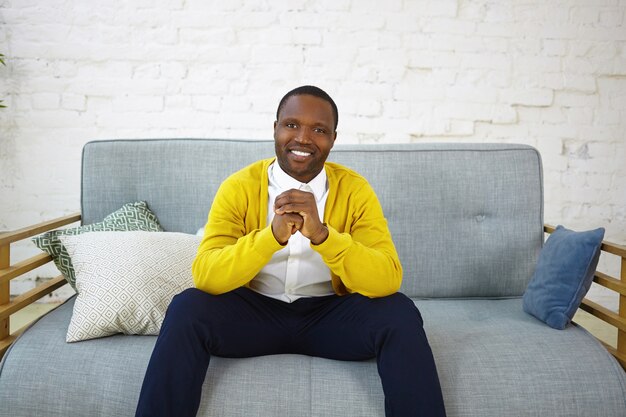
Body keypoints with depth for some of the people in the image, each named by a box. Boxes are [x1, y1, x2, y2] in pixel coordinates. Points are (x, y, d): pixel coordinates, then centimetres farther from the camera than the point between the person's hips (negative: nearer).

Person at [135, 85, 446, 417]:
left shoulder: (355, 189, -8)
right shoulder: (239, 187, -9)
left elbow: (388, 280, -19)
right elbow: (204, 276, -19)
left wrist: (322, 234, -35)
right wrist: (272, 235, -35)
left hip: (330, 314, 0)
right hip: (255, 310, 0)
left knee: (399, 314, -26)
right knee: (186, 309, -26)